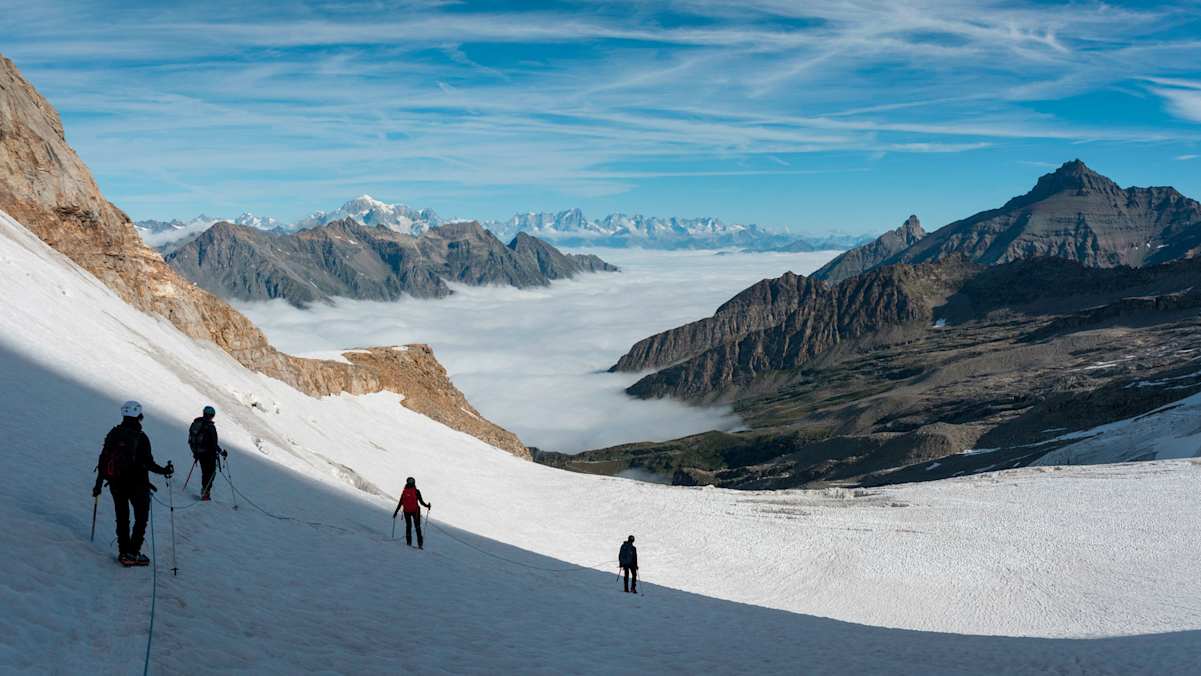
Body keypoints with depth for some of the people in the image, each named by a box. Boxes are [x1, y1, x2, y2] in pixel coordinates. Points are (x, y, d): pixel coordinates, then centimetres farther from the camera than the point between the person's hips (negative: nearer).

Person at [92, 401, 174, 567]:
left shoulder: (113, 433, -1)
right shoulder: (140, 437, -16)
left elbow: (103, 460, 3)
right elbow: (147, 462, -18)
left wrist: (98, 484, 10)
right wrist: (163, 471, -4)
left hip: (116, 483, 5)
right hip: (137, 484, -5)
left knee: (122, 518, 15)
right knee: (141, 518, 8)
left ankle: (124, 553, 18)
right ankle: (133, 553, 1)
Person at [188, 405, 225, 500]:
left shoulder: (195, 423, 3)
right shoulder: (210, 427, -19)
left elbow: (190, 440, 12)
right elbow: (213, 444, -20)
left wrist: (195, 452, 23)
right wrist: (222, 451, -6)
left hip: (198, 452, 7)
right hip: (208, 453, -7)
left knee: (205, 472, 21)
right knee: (211, 472, 5)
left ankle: (204, 491, 27)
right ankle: (205, 493, 1)